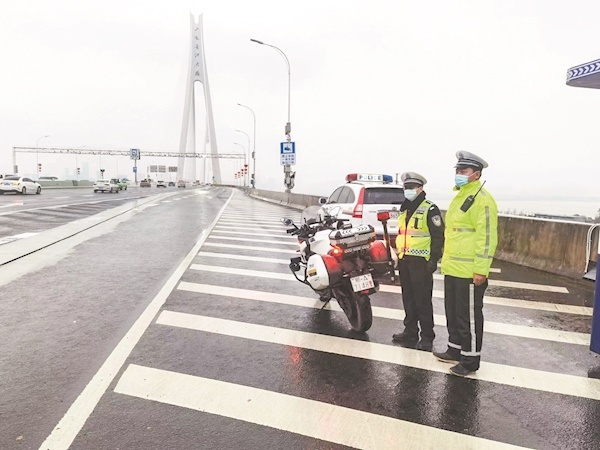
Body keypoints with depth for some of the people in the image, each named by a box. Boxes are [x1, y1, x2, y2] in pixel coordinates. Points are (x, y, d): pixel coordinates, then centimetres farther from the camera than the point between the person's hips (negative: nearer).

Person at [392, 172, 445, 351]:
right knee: (408, 299, 13)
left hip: (421, 262, -8)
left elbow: (438, 236, -11)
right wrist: (397, 255, 21)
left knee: (423, 301, -3)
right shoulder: (404, 209, 16)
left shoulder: (430, 210, -8)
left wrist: (434, 259, -17)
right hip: (404, 261, 8)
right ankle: (410, 332, 24)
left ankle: (427, 337, 6)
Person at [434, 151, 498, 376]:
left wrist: (481, 269, -22)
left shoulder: (481, 199, -14)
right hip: (452, 269, 10)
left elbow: (487, 237, -19)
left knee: (469, 317, 2)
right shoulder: (459, 196, 17)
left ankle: (470, 360, 14)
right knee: (452, 313, 19)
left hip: (469, 272, -10)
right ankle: (455, 349, 33)